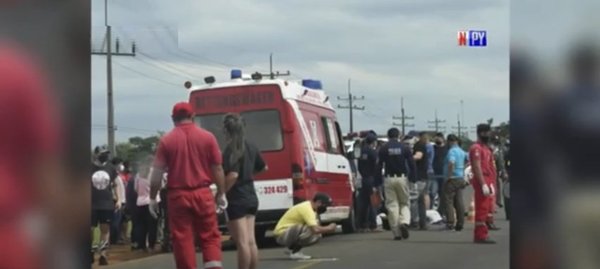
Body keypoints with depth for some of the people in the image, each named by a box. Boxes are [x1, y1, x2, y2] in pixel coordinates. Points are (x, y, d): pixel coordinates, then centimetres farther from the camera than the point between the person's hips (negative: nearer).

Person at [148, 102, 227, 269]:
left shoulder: (166, 140, -2)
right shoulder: (207, 137, 0)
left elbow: (157, 172, -2)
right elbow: (217, 169, 3)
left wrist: (152, 198, 7)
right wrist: (221, 194, 12)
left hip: (178, 196, -1)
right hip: (203, 193, 1)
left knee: (182, 238, 5)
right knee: (210, 236, 8)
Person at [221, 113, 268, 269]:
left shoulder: (231, 149, -16)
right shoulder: (251, 147, 9)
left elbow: (233, 175, -27)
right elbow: (263, 168, 23)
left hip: (236, 200, -8)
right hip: (251, 198, 8)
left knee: (242, 242, -6)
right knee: (251, 241, 11)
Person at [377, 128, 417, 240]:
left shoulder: (383, 149, 1)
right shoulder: (405, 147, 2)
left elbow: (379, 166, -1)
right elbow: (412, 164, -1)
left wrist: (378, 182, 2)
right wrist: (413, 179, 6)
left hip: (389, 179, 0)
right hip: (402, 178, 0)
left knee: (392, 205, 2)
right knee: (404, 203, 12)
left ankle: (396, 233, -2)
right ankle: (404, 222, -15)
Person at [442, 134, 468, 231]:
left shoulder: (451, 151, -13)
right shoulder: (462, 151, 12)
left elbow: (451, 163, -29)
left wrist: (449, 176, -20)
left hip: (452, 179, -8)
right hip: (461, 179, 8)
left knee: (449, 201, -3)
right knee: (459, 201, 8)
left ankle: (450, 222, -8)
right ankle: (460, 223, 8)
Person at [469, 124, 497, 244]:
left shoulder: (486, 148, 21)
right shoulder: (476, 148, -12)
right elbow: (477, 168, -19)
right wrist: (483, 184, -24)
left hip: (487, 182, 10)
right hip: (482, 183, -10)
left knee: (486, 209, 12)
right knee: (482, 209, -10)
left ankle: (482, 235, 16)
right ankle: (481, 236, -9)